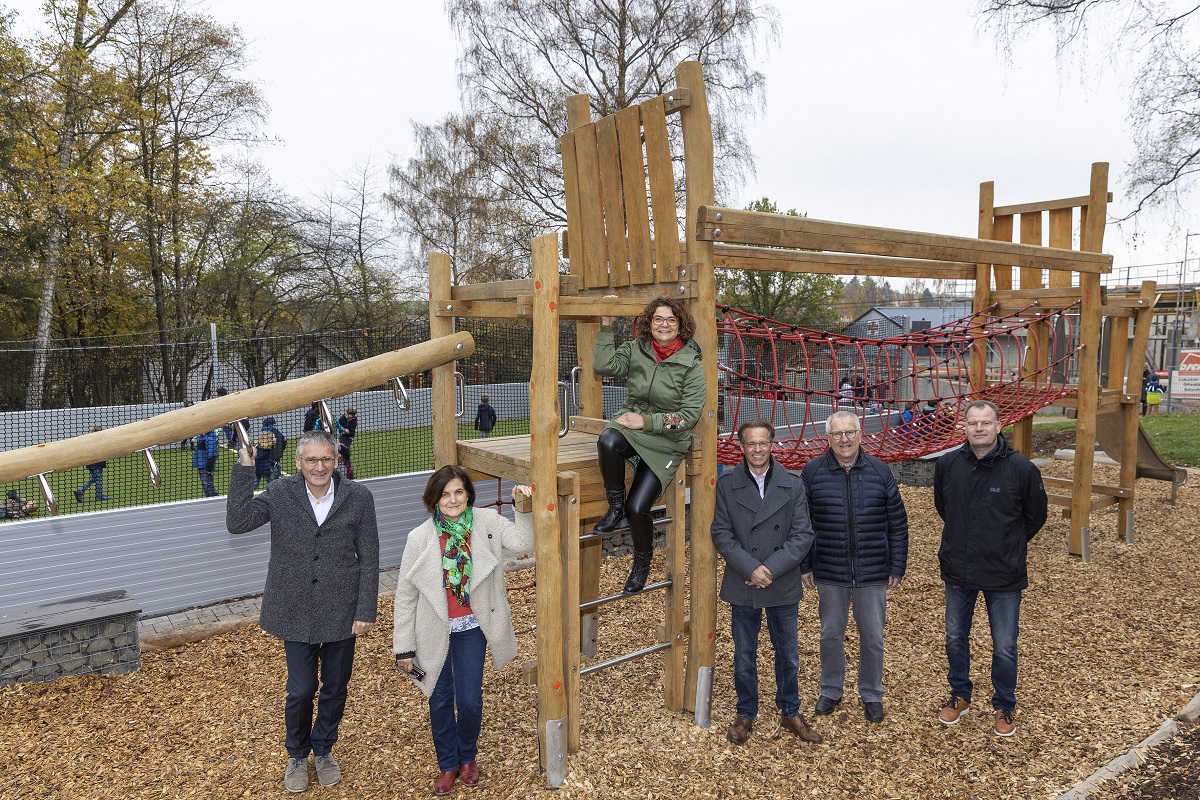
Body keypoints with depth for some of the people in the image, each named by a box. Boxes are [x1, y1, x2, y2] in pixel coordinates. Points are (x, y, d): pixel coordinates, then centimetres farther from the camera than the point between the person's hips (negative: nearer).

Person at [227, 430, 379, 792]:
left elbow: (369, 559, -4)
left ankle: (324, 750, 41)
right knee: (300, 690, 6)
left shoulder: (358, 497, -9)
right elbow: (237, 522, -17)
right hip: (297, 612, 0)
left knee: (335, 688, 15)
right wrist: (244, 470, -21)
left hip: (341, 612, 0)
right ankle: (297, 756, 35)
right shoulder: (280, 493, -6)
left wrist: (366, 611, -6)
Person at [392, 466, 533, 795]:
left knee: (470, 700, 4)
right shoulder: (420, 538, -13)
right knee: (440, 700, 13)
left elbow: (522, 543, -16)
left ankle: (467, 757, 35)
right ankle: (447, 764, 38)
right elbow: (405, 595, -7)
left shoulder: (487, 522, -10)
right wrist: (404, 647, -4)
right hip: (435, 631, 0)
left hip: (472, 629, 1)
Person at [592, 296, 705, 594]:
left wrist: (647, 421, -17)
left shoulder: (691, 364, -6)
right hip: (631, 424, 2)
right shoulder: (636, 349, 1)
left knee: (637, 508, -12)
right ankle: (615, 505, -11)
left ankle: (642, 561, 20)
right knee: (608, 440, -36)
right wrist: (606, 326, -13)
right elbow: (603, 366, -13)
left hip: (667, 441, -2)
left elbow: (689, 415, -10)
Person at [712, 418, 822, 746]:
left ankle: (790, 713, 35)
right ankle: (745, 715, 31)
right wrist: (751, 569, -17)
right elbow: (721, 534, -7)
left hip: (783, 587, 1)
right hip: (743, 587, 0)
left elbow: (803, 535, -7)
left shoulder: (792, 484, -4)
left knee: (788, 655, 15)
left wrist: (772, 568, -16)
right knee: (744, 656, 13)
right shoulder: (727, 484, -5)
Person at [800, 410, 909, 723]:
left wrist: (897, 568, 2)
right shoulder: (812, 472, -4)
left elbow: (898, 523, 3)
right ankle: (830, 691, 33)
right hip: (829, 574, 0)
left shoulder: (880, 471, -2)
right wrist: (805, 566, 1)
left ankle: (871, 695, 31)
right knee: (831, 635, 13)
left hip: (873, 574, 0)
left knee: (873, 637, 11)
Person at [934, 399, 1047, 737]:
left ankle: (1004, 707, 31)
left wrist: (1008, 546, 8)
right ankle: (960, 697, 37)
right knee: (955, 638, 16)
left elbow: (1035, 516, 2)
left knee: (1004, 647, 10)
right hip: (957, 570, 3)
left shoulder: (1021, 468, -14)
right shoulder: (948, 464, -7)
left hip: (1004, 574, -3)